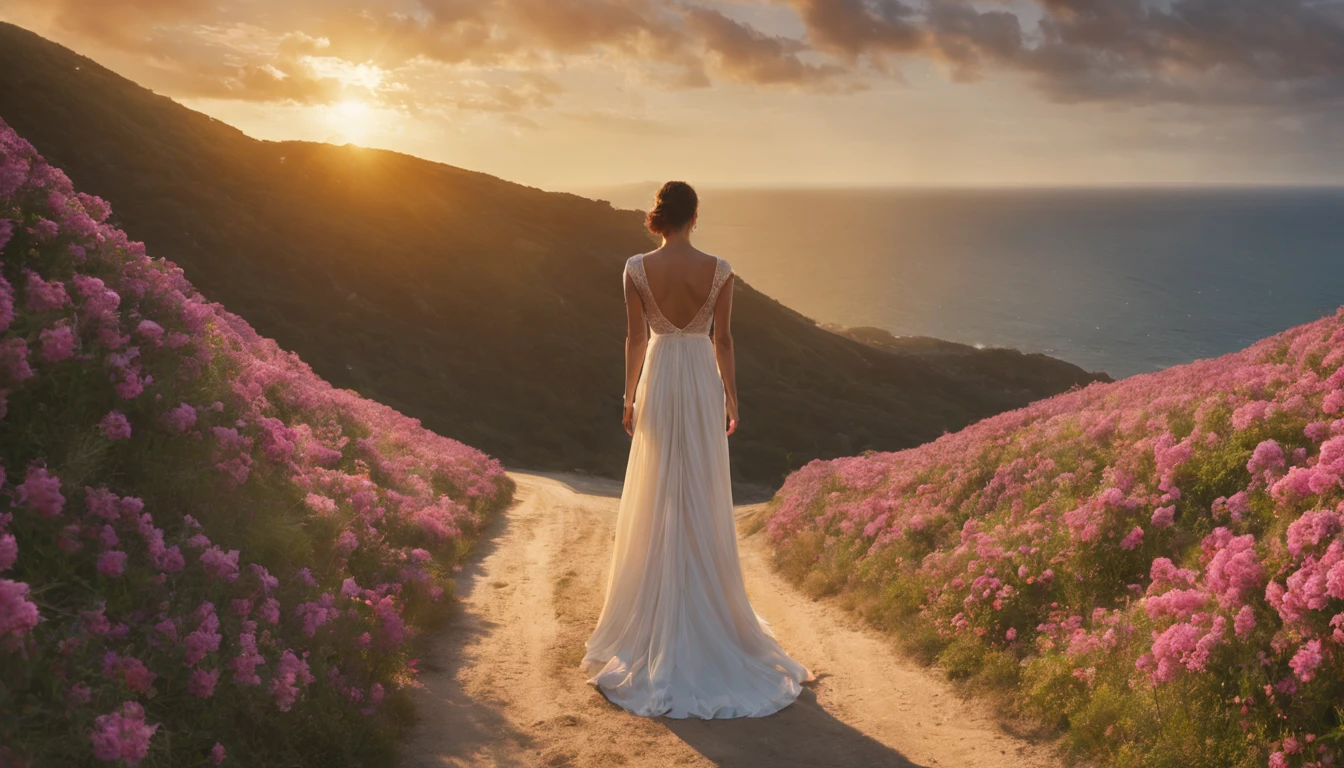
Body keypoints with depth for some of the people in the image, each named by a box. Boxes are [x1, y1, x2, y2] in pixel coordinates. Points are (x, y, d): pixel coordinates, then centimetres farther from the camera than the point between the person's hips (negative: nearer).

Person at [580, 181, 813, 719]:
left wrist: (629, 397, 7)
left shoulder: (637, 269, -7)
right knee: (703, 502, 9)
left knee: (656, 501, 10)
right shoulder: (718, 271, -8)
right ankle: (708, 611, 17)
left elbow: (636, 337, -3)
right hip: (702, 383, 0)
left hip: (658, 382, 0)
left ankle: (656, 611, 18)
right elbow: (722, 341, -4)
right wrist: (731, 398, 6)